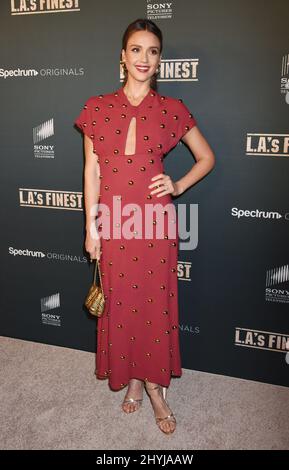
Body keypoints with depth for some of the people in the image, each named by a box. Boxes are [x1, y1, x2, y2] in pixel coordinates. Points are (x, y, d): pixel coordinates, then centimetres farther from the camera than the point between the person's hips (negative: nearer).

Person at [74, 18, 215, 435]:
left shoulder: (172, 110, 2)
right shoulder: (97, 108, 4)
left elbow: (207, 157, 12)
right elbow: (92, 170, 3)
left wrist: (179, 186, -4)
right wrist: (91, 226, 1)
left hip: (155, 221, 0)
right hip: (114, 222, 1)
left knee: (156, 301, 8)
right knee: (120, 301, 10)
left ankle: (155, 385, 27)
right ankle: (133, 378, 32)